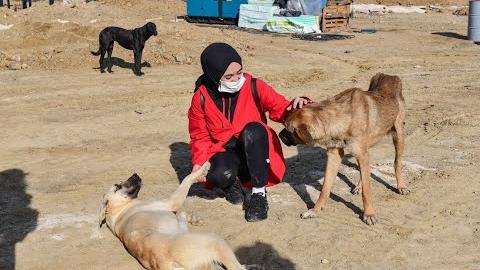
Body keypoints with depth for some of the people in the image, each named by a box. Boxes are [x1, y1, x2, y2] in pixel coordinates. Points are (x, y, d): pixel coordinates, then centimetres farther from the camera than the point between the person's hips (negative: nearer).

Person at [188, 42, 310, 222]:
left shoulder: (254, 87, -9)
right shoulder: (201, 98, -6)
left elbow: (281, 109, -6)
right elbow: (200, 136, 4)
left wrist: (293, 106, -30)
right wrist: (198, 162, -13)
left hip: (255, 151, 0)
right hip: (224, 151, 0)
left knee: (253, 129, -35)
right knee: (220, 175, -37)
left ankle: (259, 194, -24)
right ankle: (232, 184, 5)